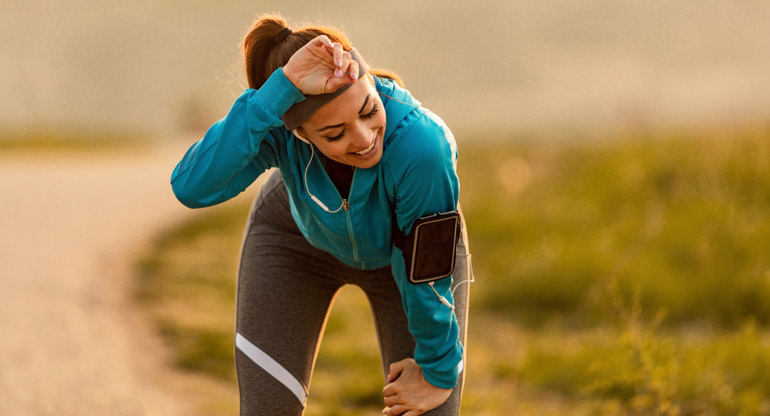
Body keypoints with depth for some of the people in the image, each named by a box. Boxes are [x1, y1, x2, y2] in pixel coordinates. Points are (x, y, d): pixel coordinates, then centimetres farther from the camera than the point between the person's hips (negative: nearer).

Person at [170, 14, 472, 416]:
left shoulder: (420, 145, -44)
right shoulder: (281, 126, -38)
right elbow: (192, 187, -56)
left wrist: (437, 371, -13)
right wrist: (281, 88, -61)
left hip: (397, 253, -1)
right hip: (298, 238, 1)